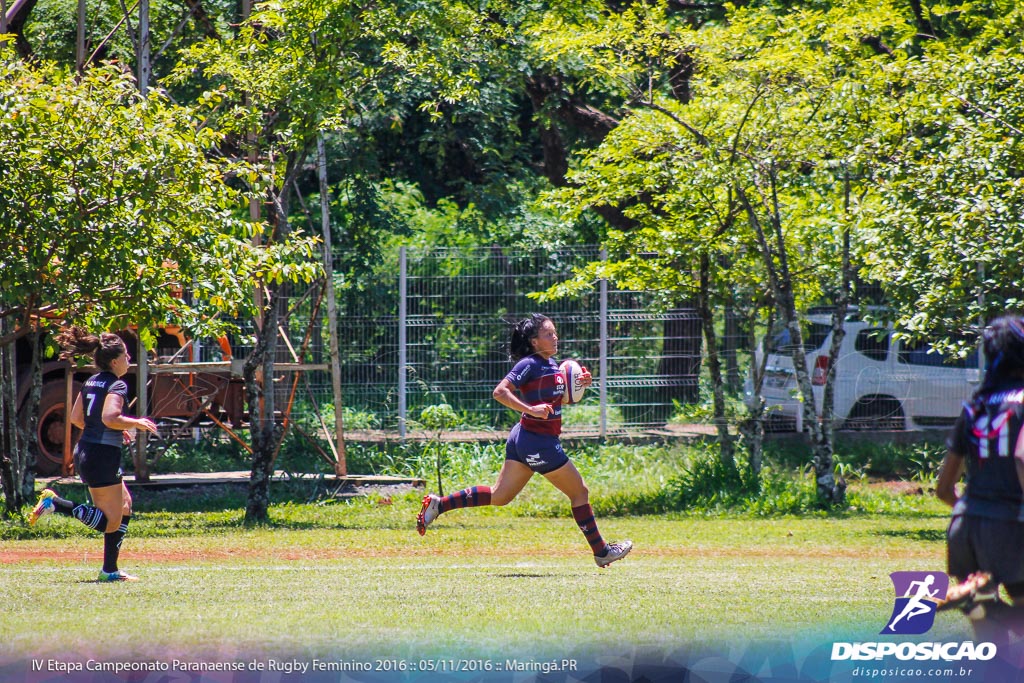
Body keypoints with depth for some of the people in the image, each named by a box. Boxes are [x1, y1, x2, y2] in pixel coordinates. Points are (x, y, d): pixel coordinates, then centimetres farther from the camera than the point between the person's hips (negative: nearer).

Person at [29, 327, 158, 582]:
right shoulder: (117, 385, -14)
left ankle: (110, 570, 15)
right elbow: (109, 418, -28)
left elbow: (76, 418, 16)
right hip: (104, 455, -10)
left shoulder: (91, 382, 12)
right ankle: (55, 503, -14)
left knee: (125, 505, 18)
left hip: (85, 453, 10)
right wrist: (137, 423, -12)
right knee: (111, 521, -3)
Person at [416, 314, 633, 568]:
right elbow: (500, 392, -22)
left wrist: (579, 385, 8)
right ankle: (601, 552, 12)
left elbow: (560, 399, 26)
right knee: (579, 492, 3)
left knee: (499, 496, 12)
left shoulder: (551, 364, 13)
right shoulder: (529, 364, -15)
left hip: (522, 440, 9)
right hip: (538, 441, -9)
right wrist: (532, 410, -29)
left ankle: (438, 504, 11)